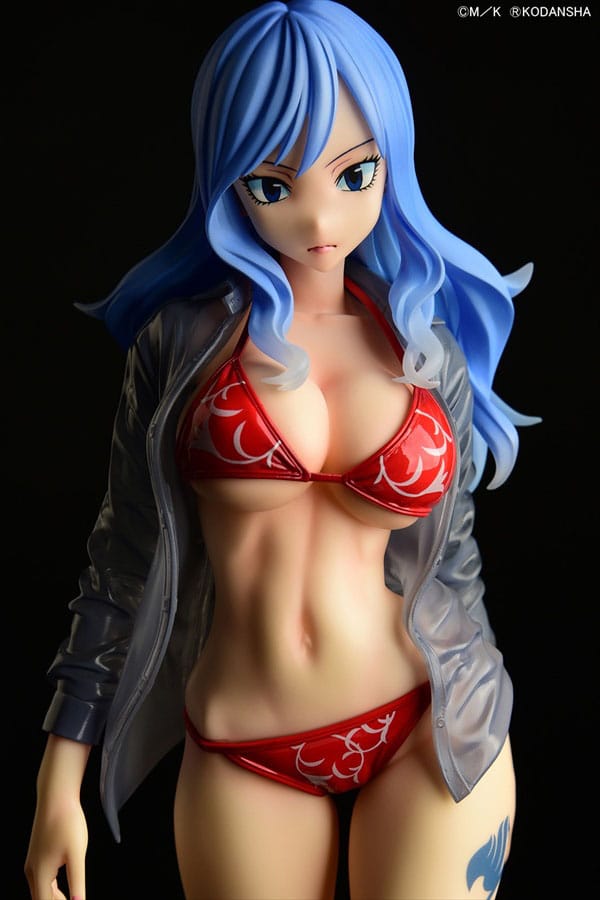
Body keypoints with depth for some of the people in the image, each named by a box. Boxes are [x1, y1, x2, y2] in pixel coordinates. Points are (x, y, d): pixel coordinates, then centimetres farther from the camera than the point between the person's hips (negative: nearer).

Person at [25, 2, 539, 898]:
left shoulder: (432, 344, 0)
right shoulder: (181, 338, -5)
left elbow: (446, 555, 8)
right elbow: (126, 555, -1)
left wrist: (488, 775, 15)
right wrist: (62, 776, -1)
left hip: (428, 733, 1)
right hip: (242, 758, 0)